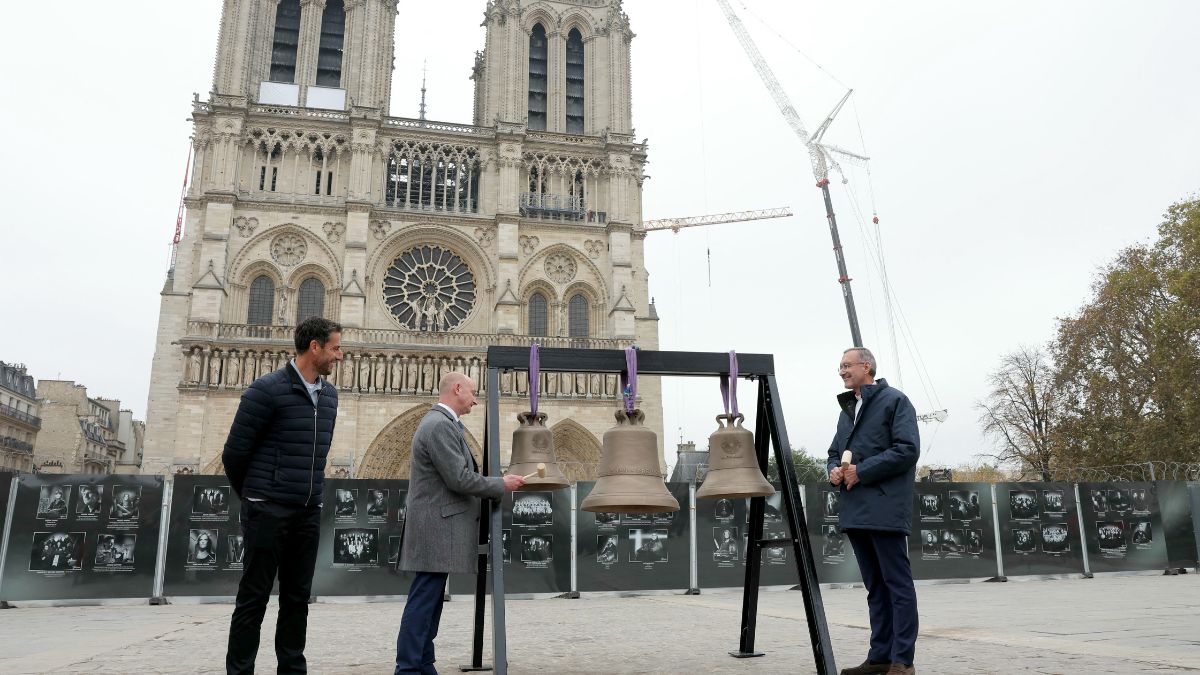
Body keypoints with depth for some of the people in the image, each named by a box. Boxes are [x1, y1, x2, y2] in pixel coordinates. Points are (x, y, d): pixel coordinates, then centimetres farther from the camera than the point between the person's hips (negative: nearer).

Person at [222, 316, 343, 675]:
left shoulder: (329, 394, 10)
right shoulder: (268, 389, -11)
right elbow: (234, 452, -6)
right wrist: (253, 496, 6)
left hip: (308, 513, 6)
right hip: (268, 511, -6)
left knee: (297, 598, 11)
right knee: (254, 598, 2)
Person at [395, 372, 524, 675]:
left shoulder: (440, 422, 18)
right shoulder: (440, 425, -16)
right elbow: (459, 479, -20)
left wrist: (494, 485, 17)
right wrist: (501, 484, -9)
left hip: (437, 527, 11)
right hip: (436, 528, -11)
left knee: (430, 600, 12)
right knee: (423, 600, -6)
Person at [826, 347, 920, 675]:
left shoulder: (895, 400, -3)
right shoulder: (847, 409, 20)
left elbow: (908, 449, -13)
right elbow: (835, 452, 24)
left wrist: (861, 471, -15)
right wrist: (834, 470, 1)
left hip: (885, 508, -8)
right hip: (856, 510, 8)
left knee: (897, 583, -2)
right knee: (874, 586, 13)